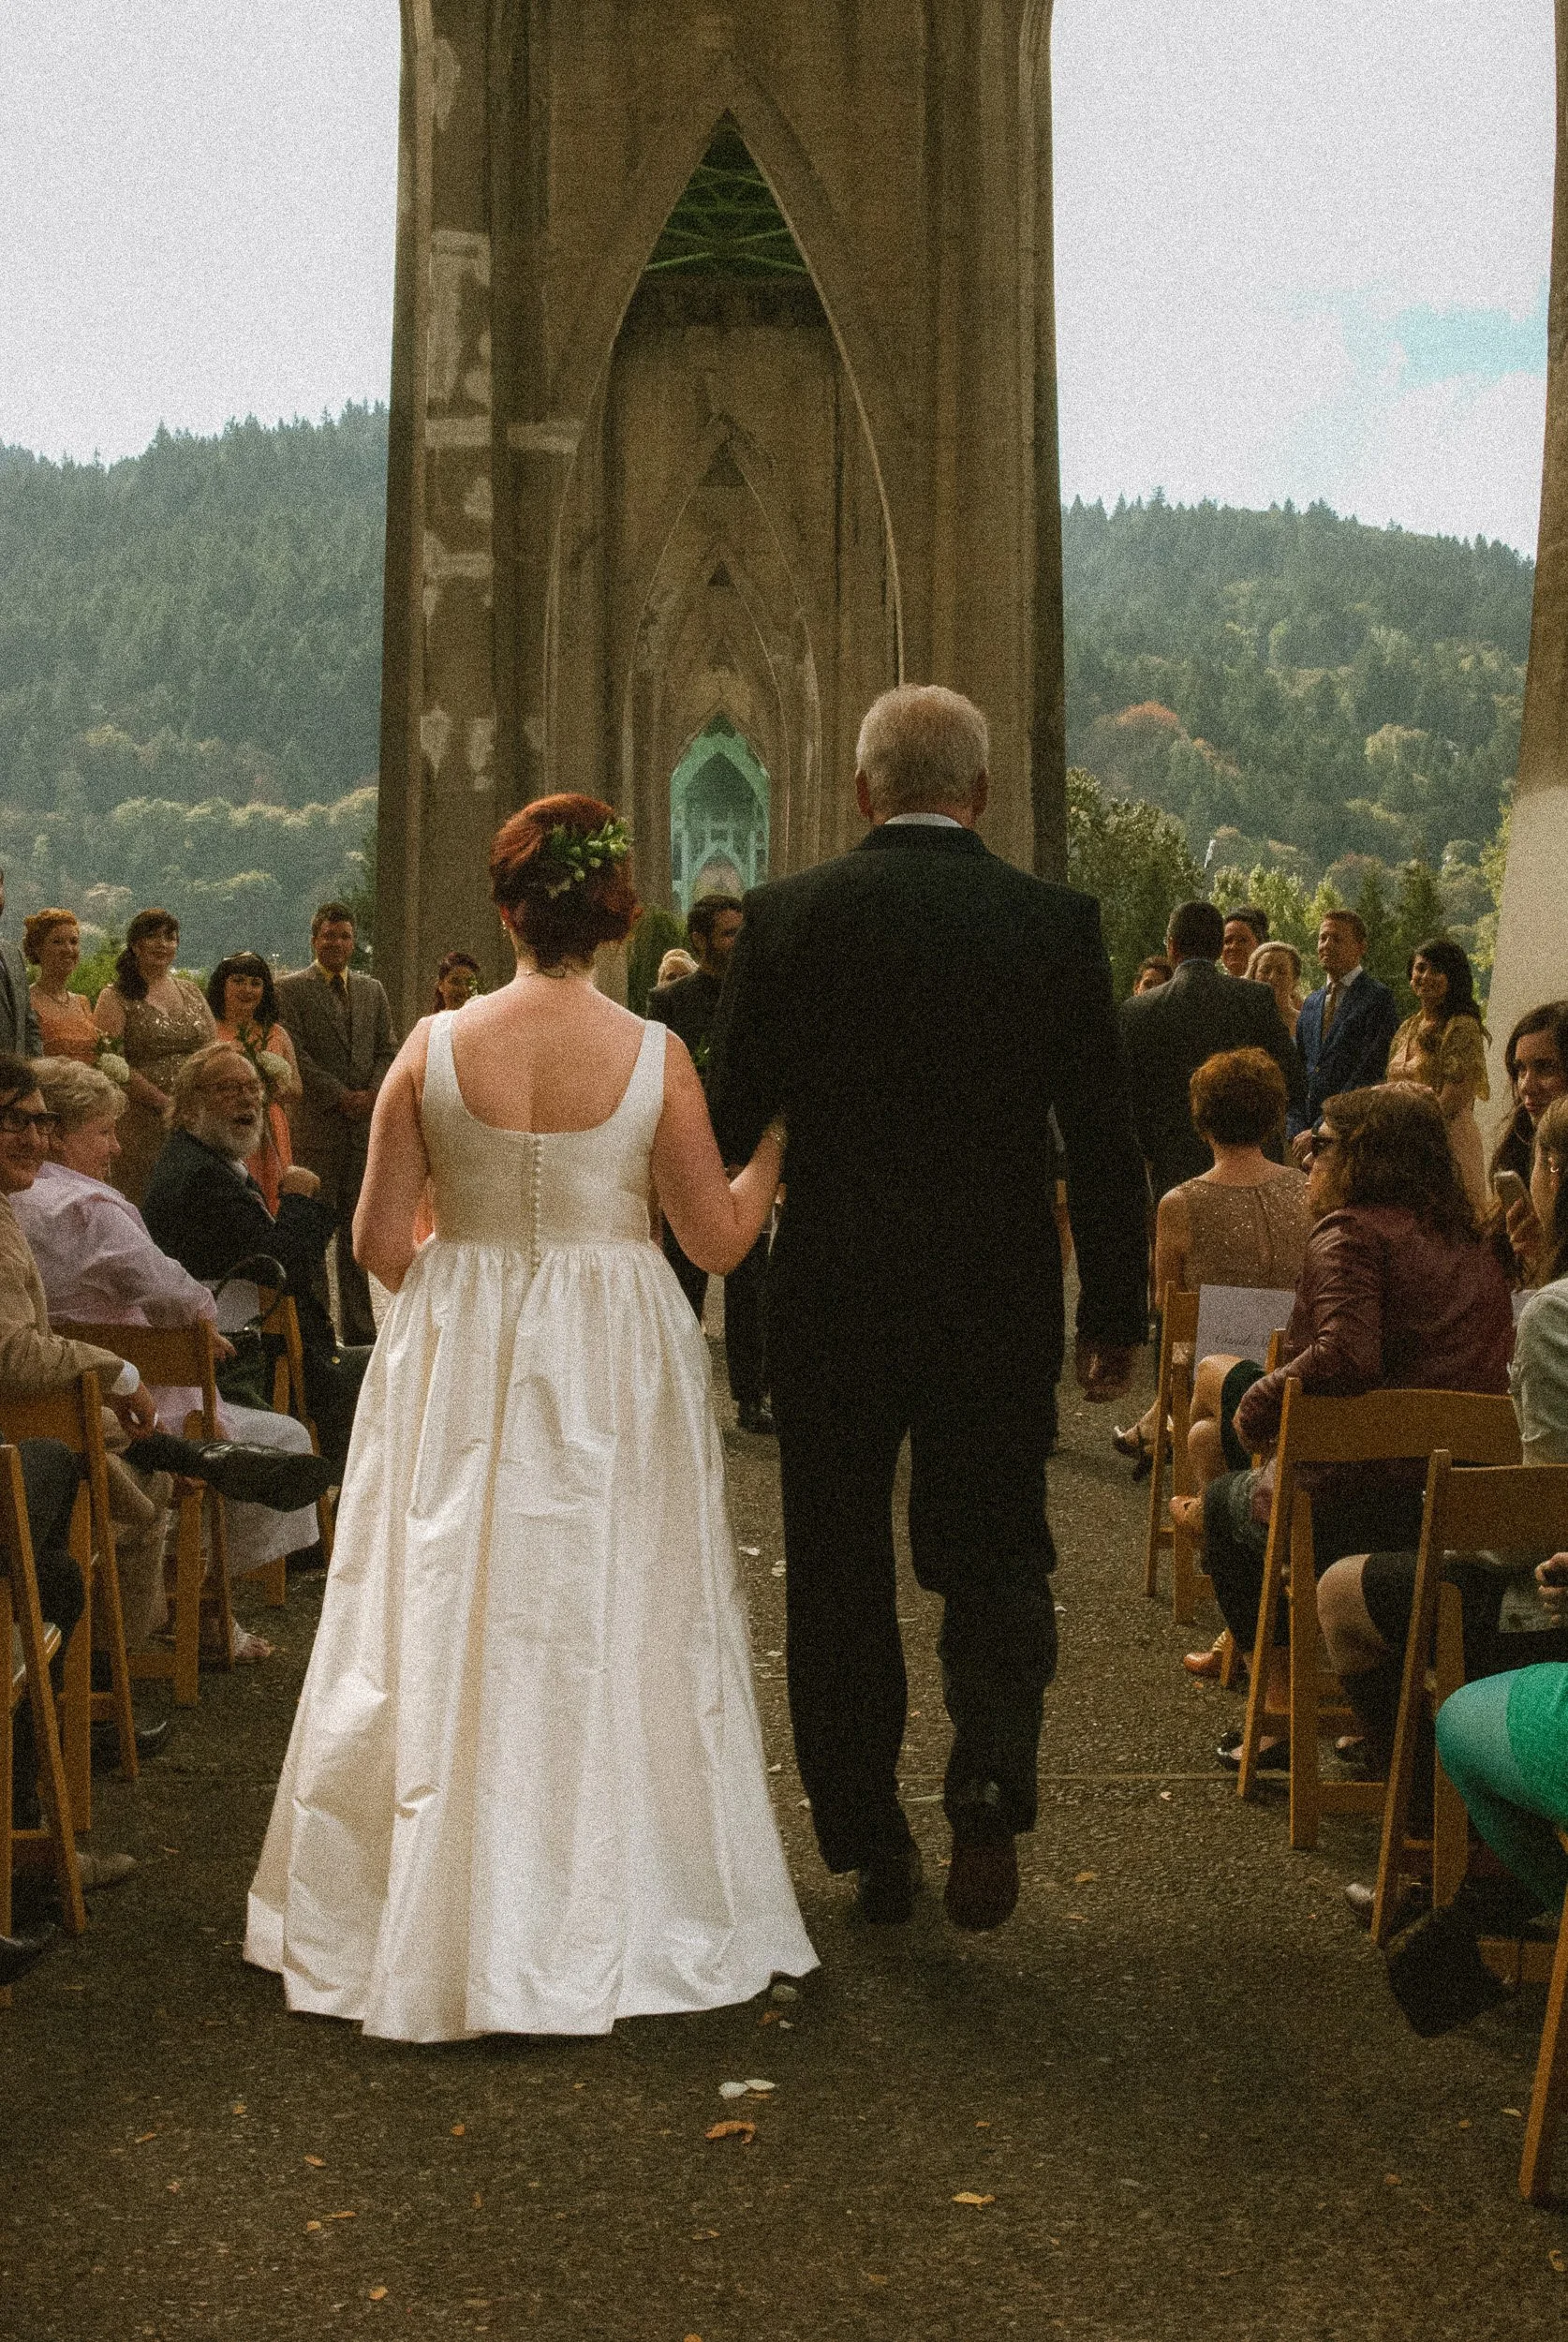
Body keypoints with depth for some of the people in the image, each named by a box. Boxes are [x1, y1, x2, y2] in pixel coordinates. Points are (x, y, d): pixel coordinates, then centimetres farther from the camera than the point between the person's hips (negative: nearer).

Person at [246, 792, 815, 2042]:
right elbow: (720, 1237, -4)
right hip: (615, 1372, -1)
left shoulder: (434, 1048, -7)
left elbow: (381, 1243, -3)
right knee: (612, 1627, 12)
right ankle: (614, 1906, 23)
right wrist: (778, 1142, 12)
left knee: (452, 1626, 13)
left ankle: (443, 1913, 24)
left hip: (458, 1372, 1)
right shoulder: (655, 1055, -10)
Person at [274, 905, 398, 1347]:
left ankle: (358, 1326, 12)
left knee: (357, 1227, 7)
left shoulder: (372, 990, 17)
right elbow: (297, 1054, -7)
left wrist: (373, 1093, -4)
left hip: (367, 1120, 4)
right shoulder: (292, 990, 1)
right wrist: (341, 1096, -12)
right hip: (317, 1124, -4)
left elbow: (388, 1050, 14)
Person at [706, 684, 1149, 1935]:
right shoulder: (1056, 921, -4)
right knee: (995, 1555, 14)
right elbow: (1104, 1136, -3)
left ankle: (872, 1844, 20)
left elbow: (730, 1118, -2)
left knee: (840, 1573, 13)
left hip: (830, 1295, 0)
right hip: (1001, 1302, 0)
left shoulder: (786, 916, -5)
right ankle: (991, 1785, -8)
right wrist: (1117, 1311, 6)